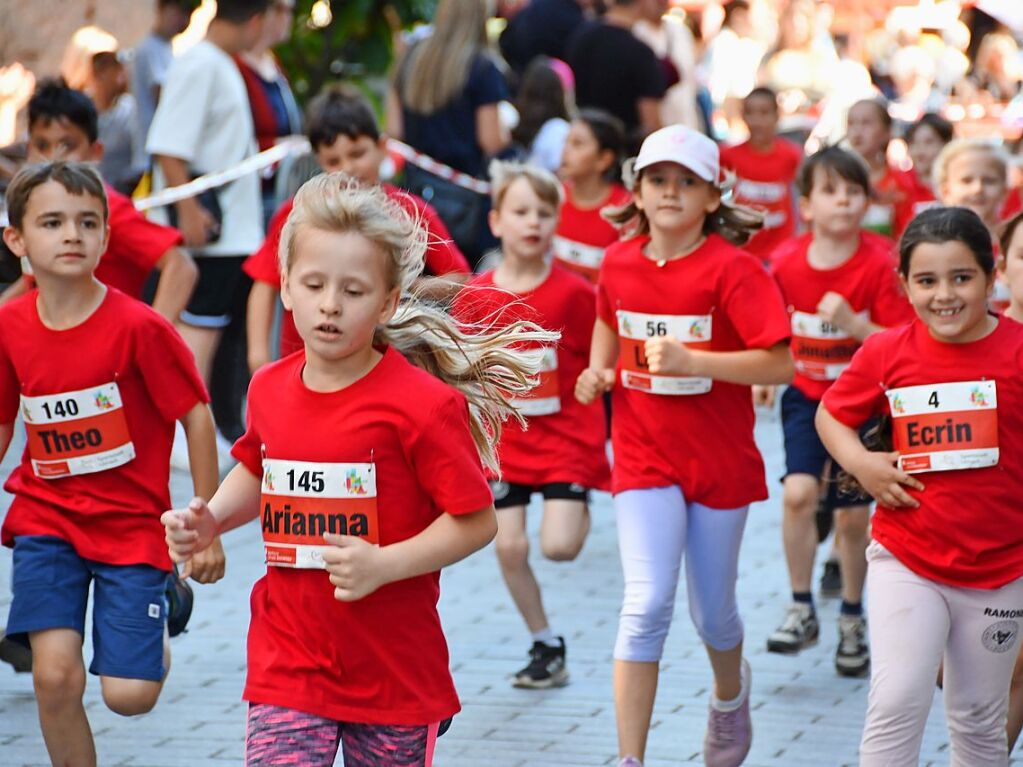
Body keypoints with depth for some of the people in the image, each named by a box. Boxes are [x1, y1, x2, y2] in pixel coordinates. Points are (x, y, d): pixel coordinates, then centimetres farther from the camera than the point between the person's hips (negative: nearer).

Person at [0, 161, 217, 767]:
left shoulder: (139, 326, -16)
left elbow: (197, 417, -8)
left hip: (132, 525, -3)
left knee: (129, 695, -6)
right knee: (55, 676, -12)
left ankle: (157, 632, 30)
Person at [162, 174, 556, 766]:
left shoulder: (422, 404, -15)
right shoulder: (269, 390, 3)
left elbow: (477, 520, -13)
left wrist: (384, 564, -23)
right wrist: (208, 522, 6)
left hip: (395, 669, -3)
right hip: (288, 666, 3)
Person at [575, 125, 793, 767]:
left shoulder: (732, 269, -14)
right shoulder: (620, 263, 0)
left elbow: (779, 364, -20)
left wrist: (690, 360, -28)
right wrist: (599, 370, 5)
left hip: (720, 460, -2)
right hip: (645, 457, 2)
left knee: (712, 613, 14)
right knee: (647, 604, -13)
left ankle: (730, 695, 48)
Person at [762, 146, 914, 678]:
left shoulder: (879, 266, -16)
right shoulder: (785, 263, -9)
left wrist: (852, 323, -29)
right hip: (806, 396, 1)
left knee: (853, 515, 6)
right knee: (799, 492, -18)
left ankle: (852, 619, 25)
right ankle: (802, 610, -5)